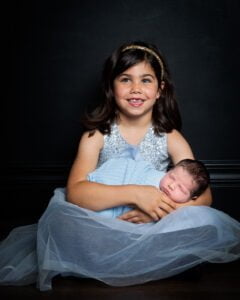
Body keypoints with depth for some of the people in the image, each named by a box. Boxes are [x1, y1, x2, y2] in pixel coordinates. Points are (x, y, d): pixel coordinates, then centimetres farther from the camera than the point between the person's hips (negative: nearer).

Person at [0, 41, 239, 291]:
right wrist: (135, 194, -28)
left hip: (154, 226, 2)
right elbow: (75, 192, -16)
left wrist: (159, 210, -24)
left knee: (207, 222, -26)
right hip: (101, 225, -1)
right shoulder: (96, 136, -2)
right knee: (59, 217, -30)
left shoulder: (170, 138, 1)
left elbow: (203, 195, -5)